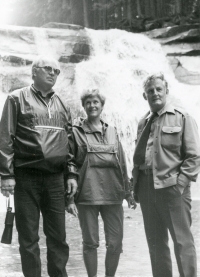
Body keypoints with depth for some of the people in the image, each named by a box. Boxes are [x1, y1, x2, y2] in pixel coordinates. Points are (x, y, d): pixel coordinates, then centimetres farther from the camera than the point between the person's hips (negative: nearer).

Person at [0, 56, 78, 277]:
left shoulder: (61, 105, 16)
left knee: (58, 235, 5)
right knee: (28, 236, 1)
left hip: (55, 178, 4)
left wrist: (71, 174, 9)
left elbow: (69, 141, 18)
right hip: (26, 176, -4)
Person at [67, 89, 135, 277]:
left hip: (112, 194, 3)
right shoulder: (76, 132, 2)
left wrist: (127, 191, 14)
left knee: (116, 243, 4)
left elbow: (122, 163, 17)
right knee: (90, 243, 4)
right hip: (86, 195, -3)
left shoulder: (111, 132, 14)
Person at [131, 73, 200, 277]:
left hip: (172, 187, -6)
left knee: (182, 241, -3)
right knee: (155, 242, 11)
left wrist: (181, 182, -14)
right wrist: (136, 184, 8)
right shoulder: (144, 122, 16)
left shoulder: (182, 118, 0)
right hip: (146, 188, 6)